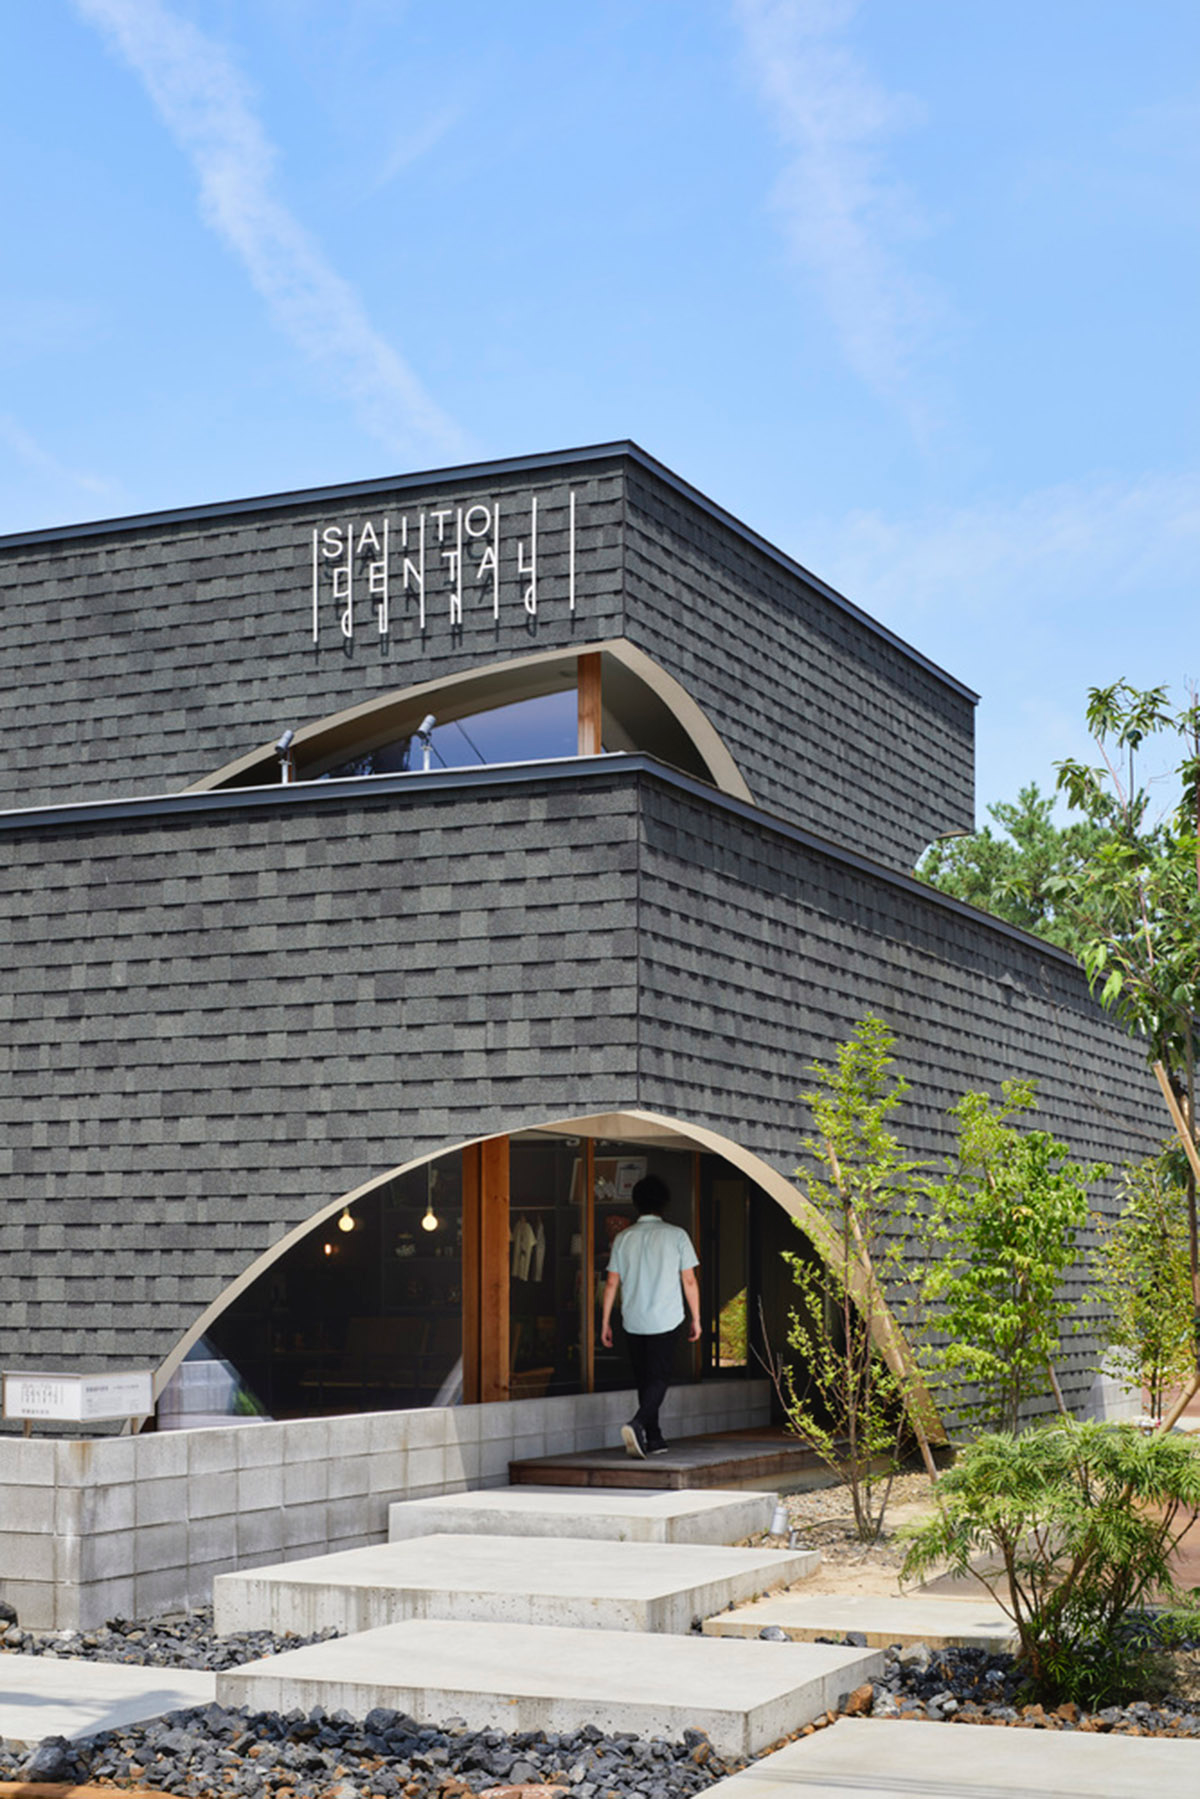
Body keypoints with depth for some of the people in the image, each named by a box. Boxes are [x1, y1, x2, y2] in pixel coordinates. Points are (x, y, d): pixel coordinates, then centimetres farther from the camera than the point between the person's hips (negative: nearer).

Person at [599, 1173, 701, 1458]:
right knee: (660, 1377, -1)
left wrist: (605, 1321, 10)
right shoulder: (676, 1236, -4)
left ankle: (653, 1439, 15)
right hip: (665, 1319, -3)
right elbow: (689, 1280, -3)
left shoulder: (624, 1238, 4)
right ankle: (637, 1424, -24)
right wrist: (695, 1318, 6)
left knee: (644, 1378, 13)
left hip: (633, 1320, 3)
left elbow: (612, 1283, 4)